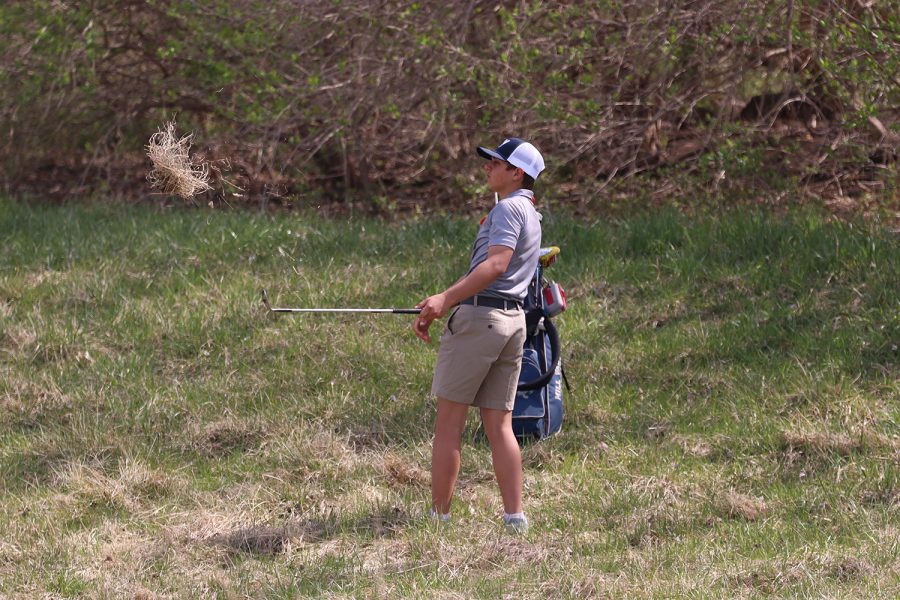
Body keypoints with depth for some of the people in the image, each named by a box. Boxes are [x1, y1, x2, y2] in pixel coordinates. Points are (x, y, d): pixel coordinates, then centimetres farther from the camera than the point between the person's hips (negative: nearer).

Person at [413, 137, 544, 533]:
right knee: (499, 424, 7)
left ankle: (438, 515, -3)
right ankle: (514, 516, 0)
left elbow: (496, 264, -23)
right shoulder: (531, 215, 23)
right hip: (514, 319, 9)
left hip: (479, 317, -9)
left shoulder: (509, 208, -7)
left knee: (449, 420, -3)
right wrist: (437, 308, 21)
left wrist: (446, 298, -30)